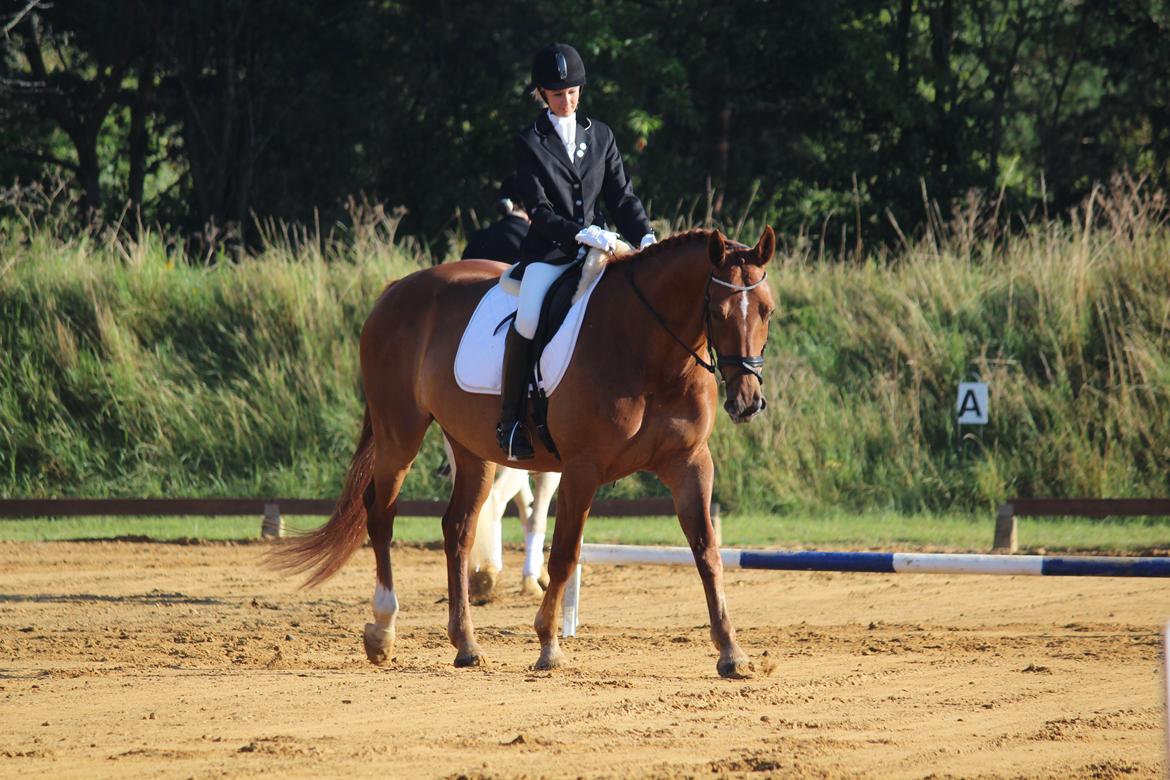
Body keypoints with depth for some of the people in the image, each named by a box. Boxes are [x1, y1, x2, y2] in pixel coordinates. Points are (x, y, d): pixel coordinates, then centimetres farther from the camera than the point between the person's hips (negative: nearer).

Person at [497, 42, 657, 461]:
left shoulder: (600, 136, 13)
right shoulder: (530, 143, 2)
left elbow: (621, 195, 11)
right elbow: (539, 210, -7)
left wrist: (644, 237, -7)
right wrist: (580, 233, -22)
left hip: (596, 249, 4)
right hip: (548, 251, -4)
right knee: (528, 319, -26)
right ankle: (509, 420, -16)